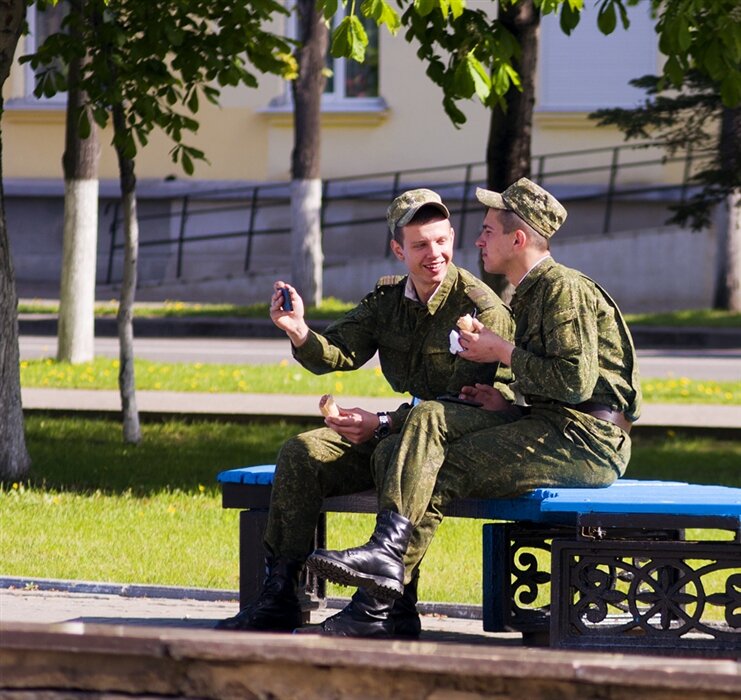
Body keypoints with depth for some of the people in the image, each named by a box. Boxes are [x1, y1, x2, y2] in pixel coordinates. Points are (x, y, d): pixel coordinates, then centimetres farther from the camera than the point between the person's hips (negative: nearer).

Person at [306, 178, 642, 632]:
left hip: (587, 440, -9)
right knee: (430, 417, -9)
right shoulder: (530, 294, 23)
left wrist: (502, 352, -9)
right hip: (550, 427, 9)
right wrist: (508, 405, 8)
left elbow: (575, 381, -20)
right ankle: (388, 549, -29)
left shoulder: (564, 288, -9)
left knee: (450, 465, -19)